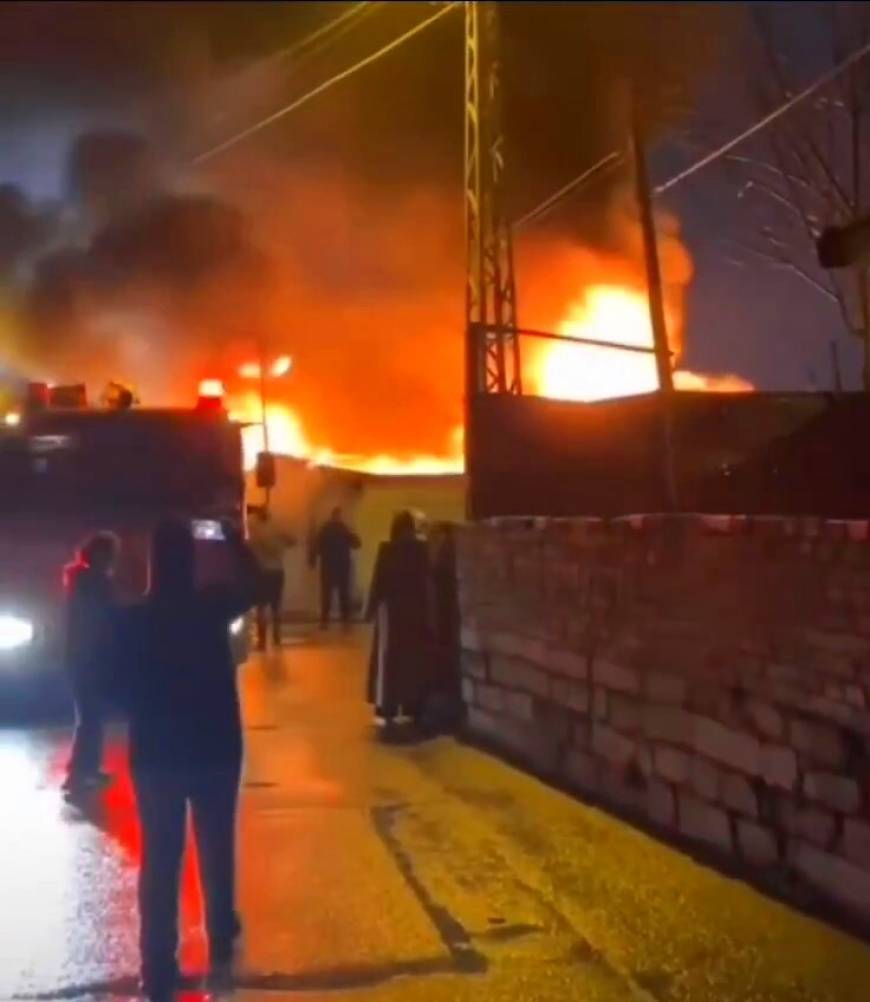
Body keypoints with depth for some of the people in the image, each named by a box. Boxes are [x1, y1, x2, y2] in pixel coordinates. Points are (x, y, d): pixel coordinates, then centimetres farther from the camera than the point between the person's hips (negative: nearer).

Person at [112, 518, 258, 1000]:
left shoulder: (134, 619, -10)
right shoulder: (212, 606, -11)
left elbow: (120, 688, -2)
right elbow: (252, 585, 9)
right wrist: (234, 539, 16)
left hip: (155, 752, 0)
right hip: (214, 748, 0)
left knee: (159, 859, 6)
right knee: (216, 848, 18)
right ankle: (220, 939, 33)